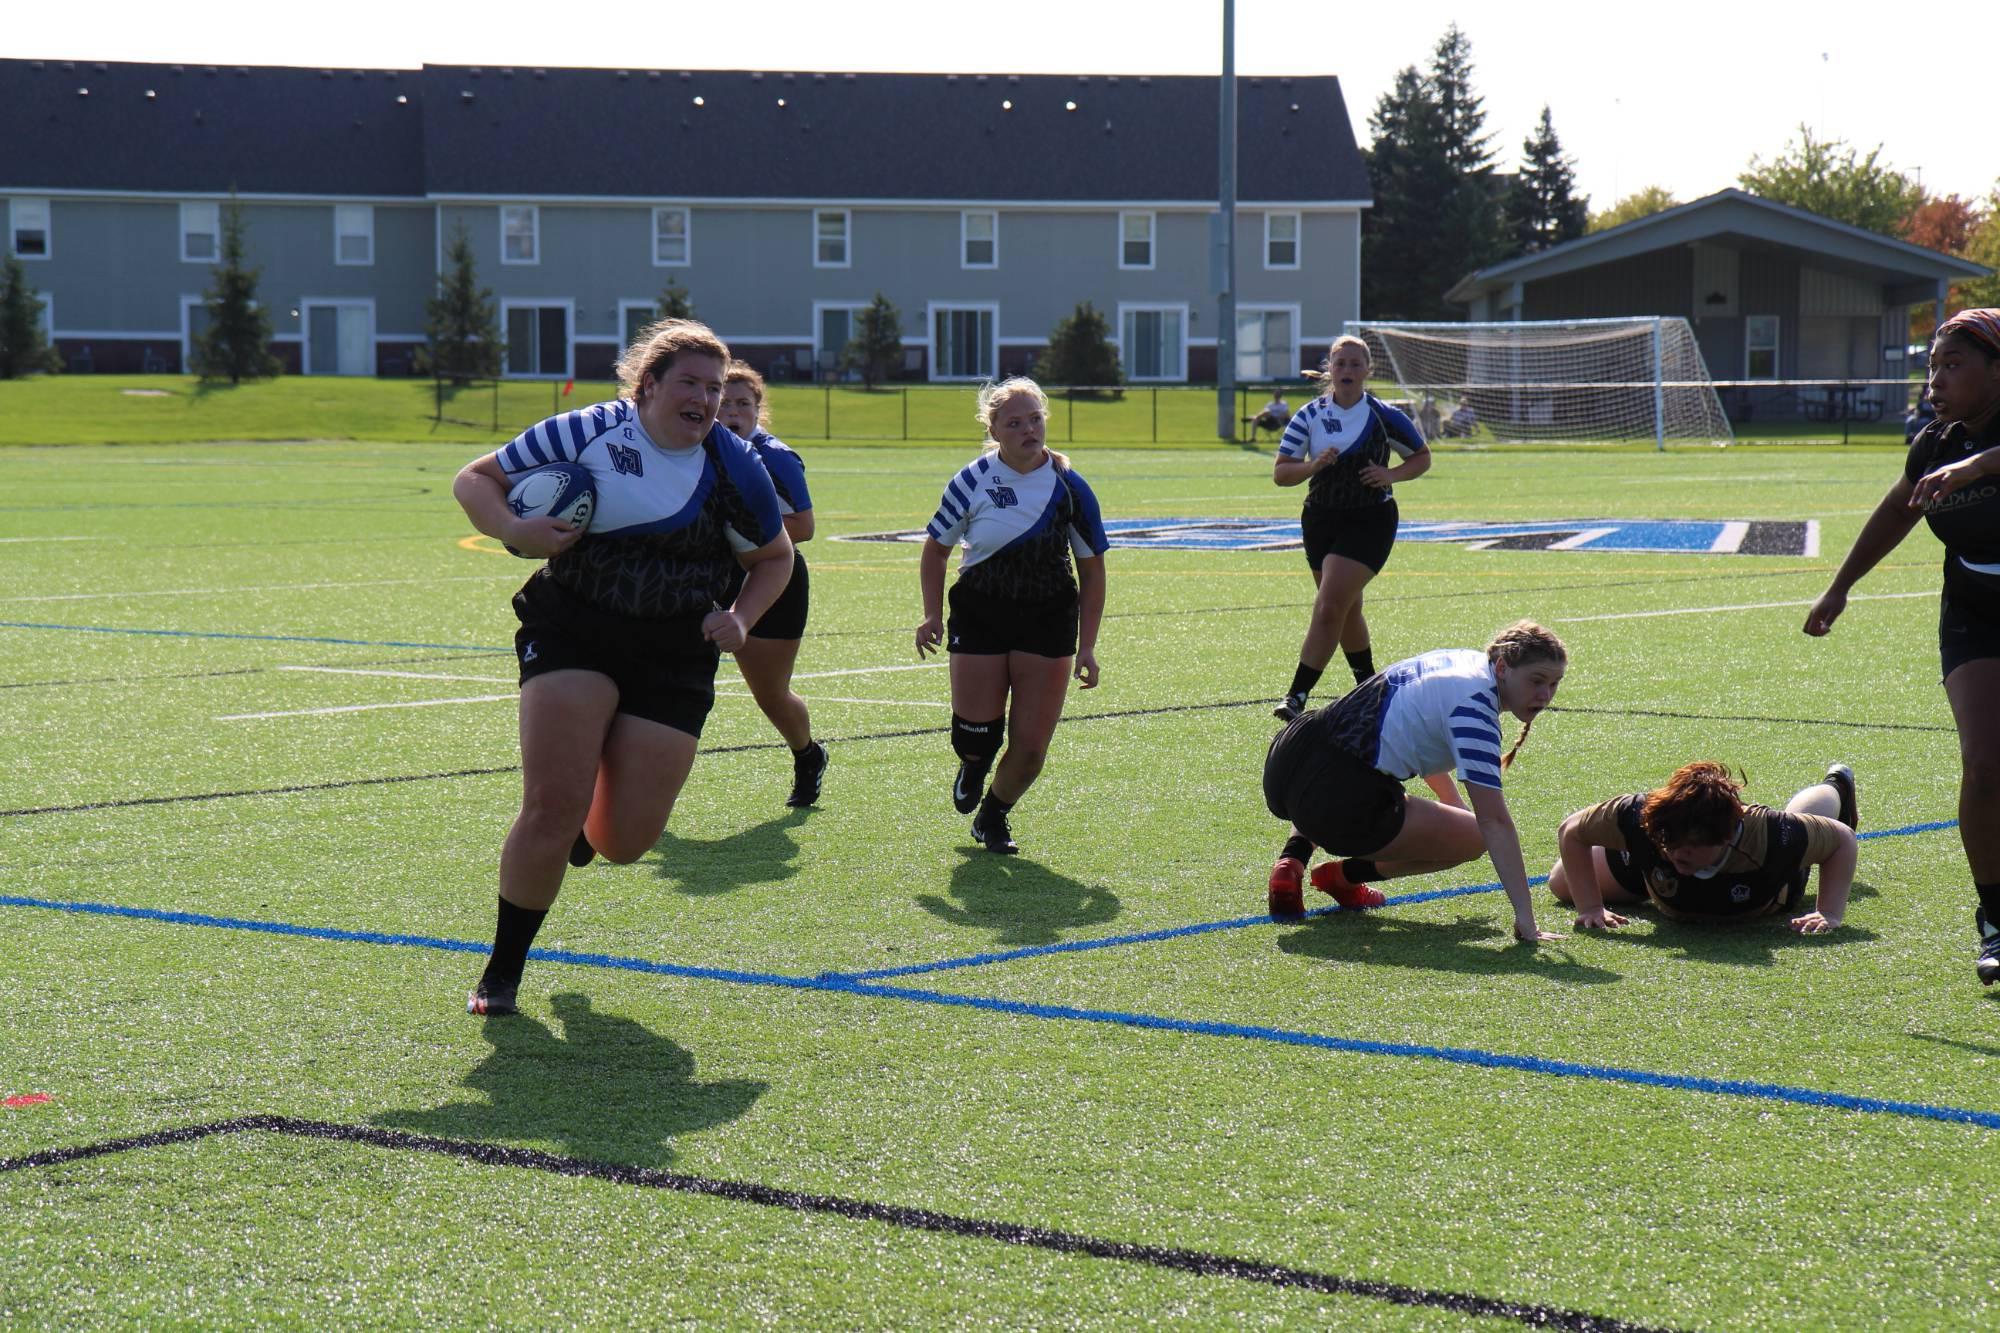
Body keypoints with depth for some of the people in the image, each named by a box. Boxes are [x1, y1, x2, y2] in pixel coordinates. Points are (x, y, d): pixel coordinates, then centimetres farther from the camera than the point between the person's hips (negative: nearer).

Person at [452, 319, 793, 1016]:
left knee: (625, 839, -3)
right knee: (551, 808, -15)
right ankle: (502, 972, 4)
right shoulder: (585, 434, -4)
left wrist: (740, 619, 0)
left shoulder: (735, 468, 3)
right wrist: (513, 529, -18)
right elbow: (474, 479, 2)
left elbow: (775, 556, 18)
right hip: (571, 635, -2)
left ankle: (590, 825, 39)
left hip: (675, 657, 2)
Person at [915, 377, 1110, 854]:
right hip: (979, 617, 0)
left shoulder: (1069, 487, -5)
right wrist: (933, 616, -3)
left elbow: (1092, 568, 2)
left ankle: (993, 816, 26)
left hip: (1048, 623, 0)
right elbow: (936, 548, 8)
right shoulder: (972, 481, -5)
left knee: (1030, 747, -4)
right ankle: (973, 767, 35)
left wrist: (1086, 645, -2)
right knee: (975, 737, -5)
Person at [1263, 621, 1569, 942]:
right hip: (1334, 805, -8)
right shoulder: (1474, 705, -14)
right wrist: (1525, 918, -22)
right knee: (1474, 837, 9)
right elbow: (1494, 821, -20)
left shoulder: (1467, 660, 13)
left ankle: (1291, 862, 19)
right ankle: (1344, 876, 9)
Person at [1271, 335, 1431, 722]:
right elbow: (1280, 472, -3)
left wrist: (1391, 475, -14)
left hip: (1369, 522, -5)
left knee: (1329, 608, -17)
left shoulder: (1383, 415, -7)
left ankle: (1297, 697, -18)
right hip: (1320, 519, 5)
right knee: (1347, 610, 17)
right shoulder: (1310, 415, -1)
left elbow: (1422, 458, 5)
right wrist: (1313, 465, -22)